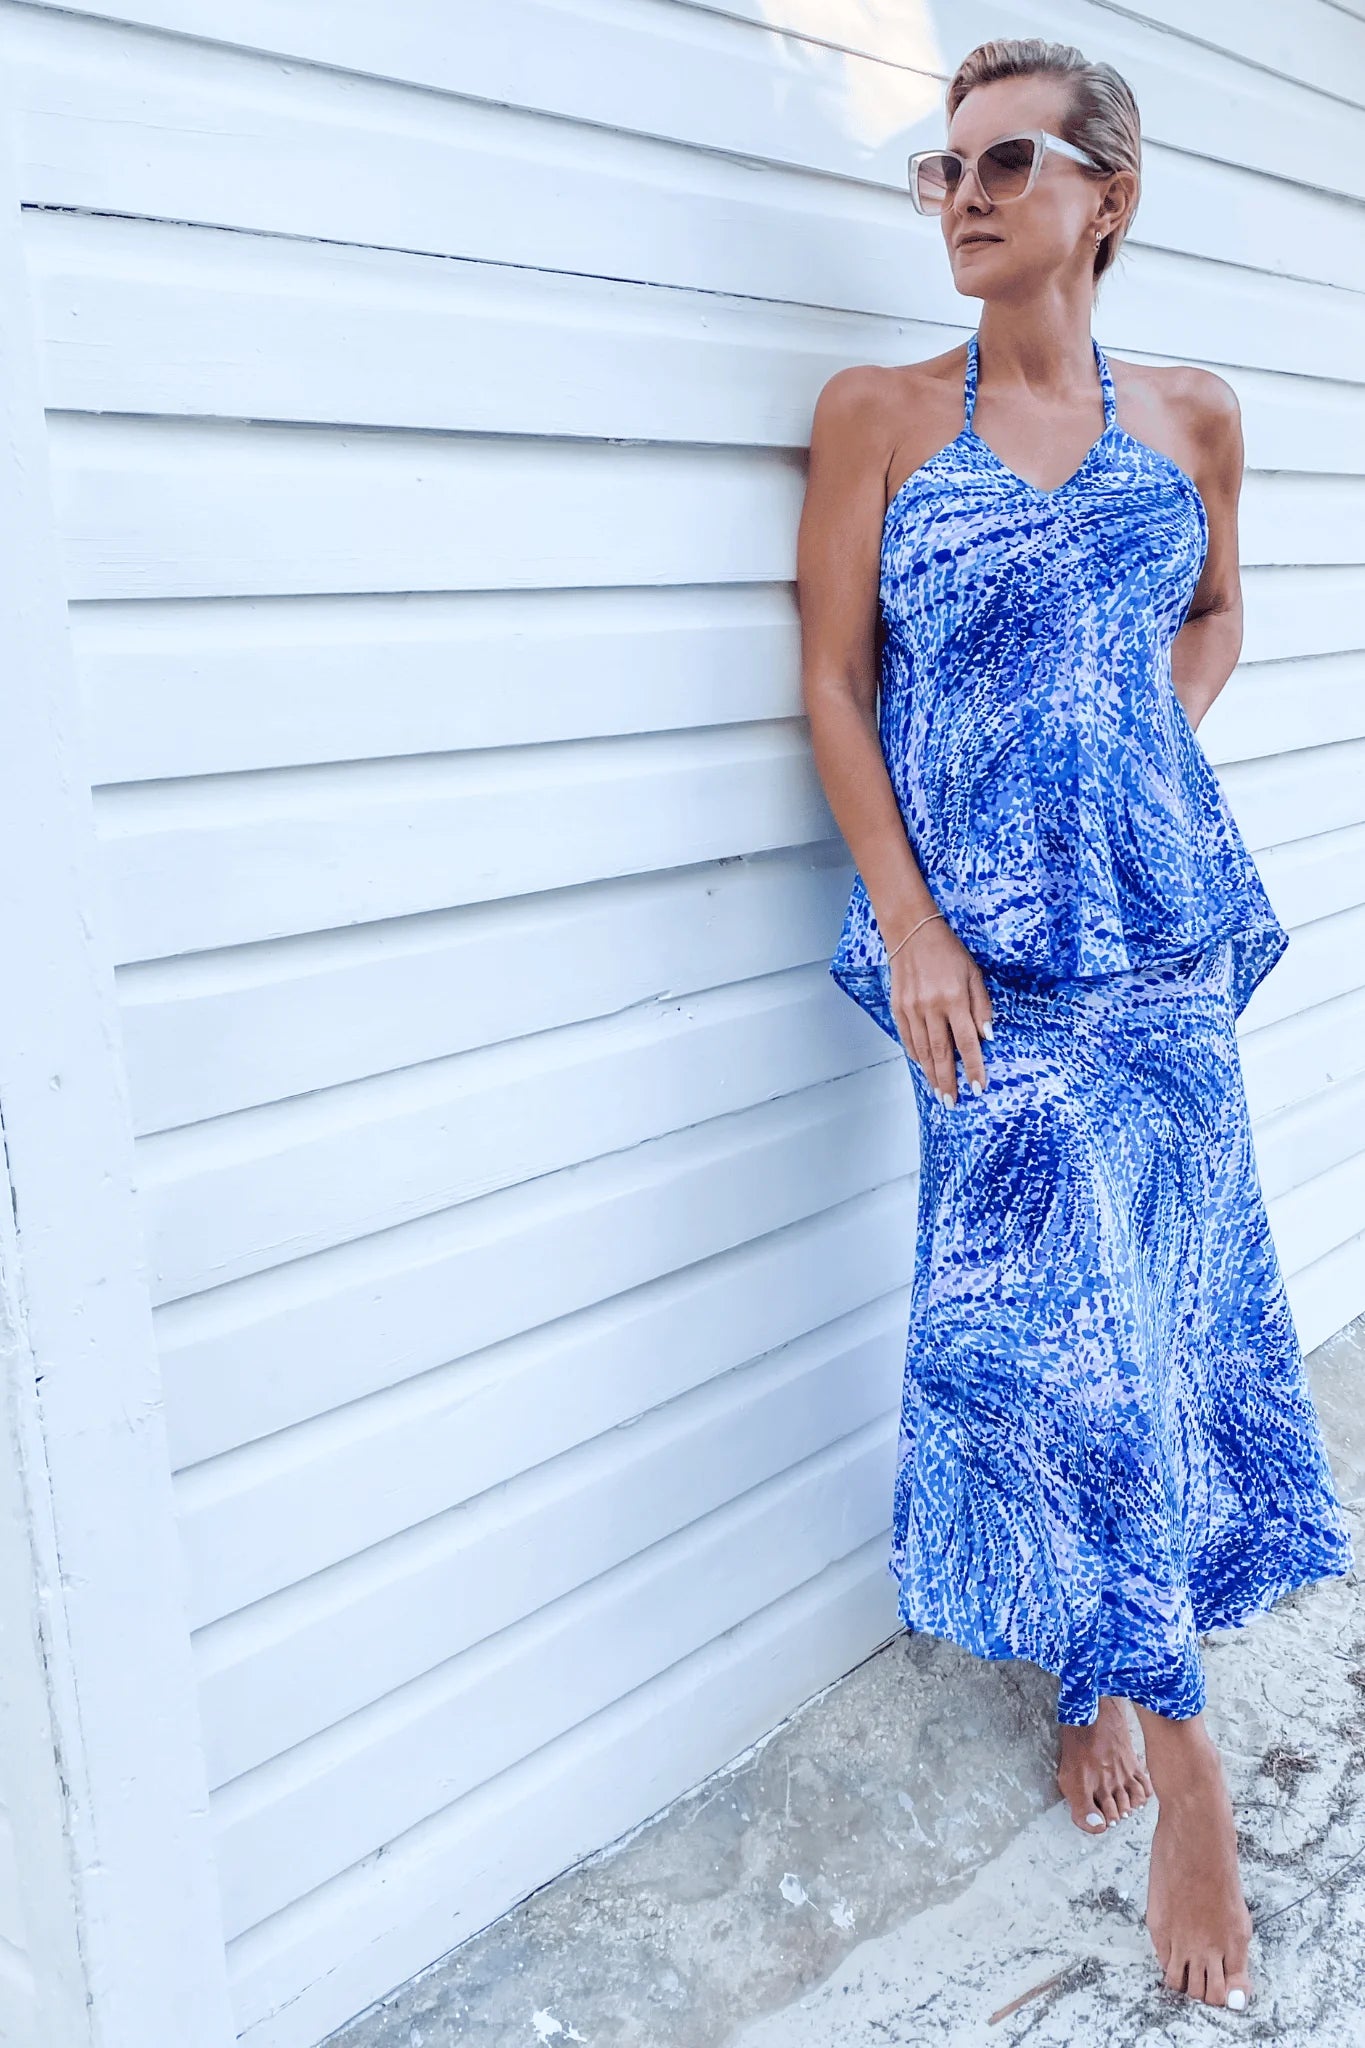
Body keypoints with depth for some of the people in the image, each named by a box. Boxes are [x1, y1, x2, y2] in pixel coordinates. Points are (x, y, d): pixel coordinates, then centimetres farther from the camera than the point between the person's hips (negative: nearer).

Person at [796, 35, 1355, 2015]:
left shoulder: (1192, 416, 9)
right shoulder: (880, 413, 2)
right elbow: (833, 679, -2)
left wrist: (1148, 745, 5)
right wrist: (907, 920, -10)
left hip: (1161, 936, 2)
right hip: (982, 943, -2)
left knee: (1143, 1302, 4)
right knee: (1059, 1316, -4)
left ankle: (1097, 1664, 28)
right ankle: (1184, 1757, 15)